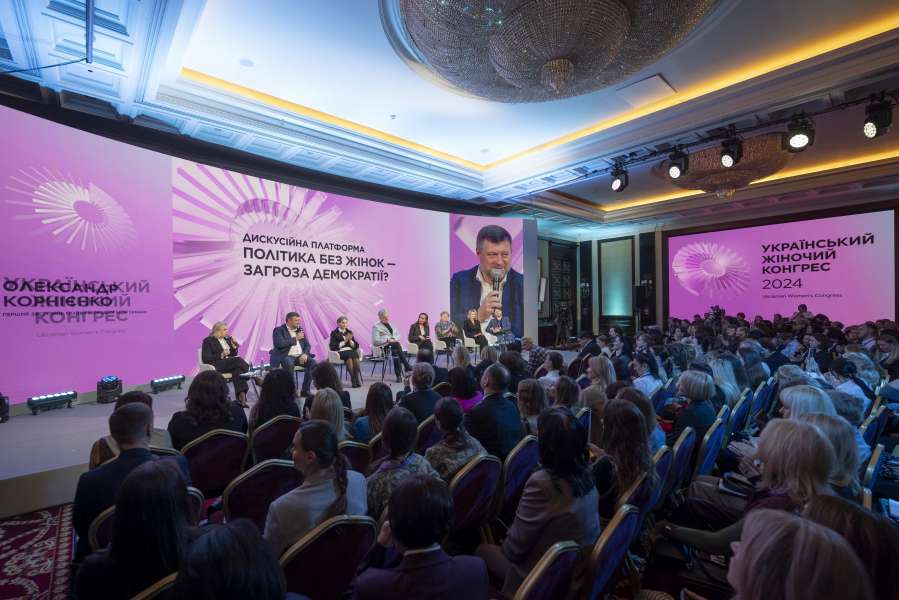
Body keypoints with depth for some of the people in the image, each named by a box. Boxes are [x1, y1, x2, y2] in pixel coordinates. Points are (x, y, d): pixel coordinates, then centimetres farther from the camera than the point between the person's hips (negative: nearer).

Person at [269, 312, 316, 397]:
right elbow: (279, 344, -17)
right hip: (286, 356, -5)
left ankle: (305, 390, -13)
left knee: (313, 362, -22)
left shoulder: (300, 330, 17)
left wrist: (305, 354, -6)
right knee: (289, 364, -38)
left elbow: (307, 345, 15)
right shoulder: (279, 330, 1)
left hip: (300, 356, 5)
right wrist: (295, 338, -8)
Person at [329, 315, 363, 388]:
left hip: (351, 351, 3)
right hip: (341, 352, -3)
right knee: (349, 356, -35)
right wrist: (344, 341, -8)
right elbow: (333, 346, -2)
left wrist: (350, 340, -3)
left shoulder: (349, 332, 22)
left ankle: (358, 379, -37)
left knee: (355, 355, -32)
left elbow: (355, 346, 17)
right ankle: (354, 379, -35)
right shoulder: (334, 333, 10)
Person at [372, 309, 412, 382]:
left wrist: (395, 339, -3)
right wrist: (387, 340, -17)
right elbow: (375, 341, -7)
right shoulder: (376, 326, 4)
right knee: (396, 345, -35)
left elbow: (398, 335, 21)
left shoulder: (391, 324, 24)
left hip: (394, 344, 5)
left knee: (396, 351, -33)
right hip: (383, 346, -5)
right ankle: (407, 367, -33)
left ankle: (398, 375, -33)